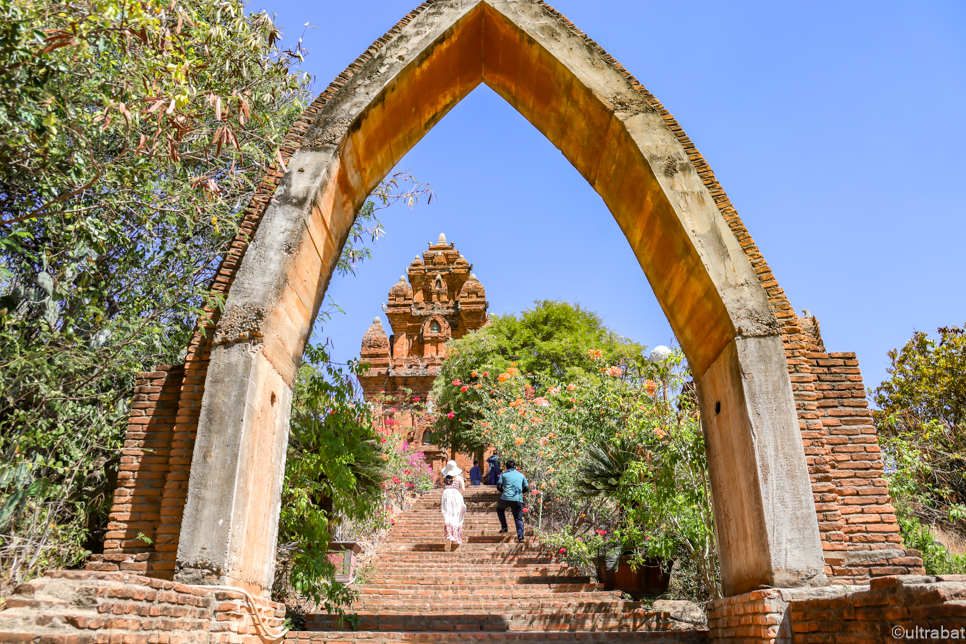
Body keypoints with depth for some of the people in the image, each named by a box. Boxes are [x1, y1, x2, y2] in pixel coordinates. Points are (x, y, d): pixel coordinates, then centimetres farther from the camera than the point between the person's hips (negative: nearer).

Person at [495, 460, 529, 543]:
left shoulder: (504, 475, 12)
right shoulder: (521, 475, 19)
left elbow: (499, 486, 3)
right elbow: (527, 488, 16)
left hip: (506, 498, -1)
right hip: (518, 500, 1)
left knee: (499, 508, 28)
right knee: (519, 518, 9)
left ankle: (504, 527, 17)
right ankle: (520, 536, -10)